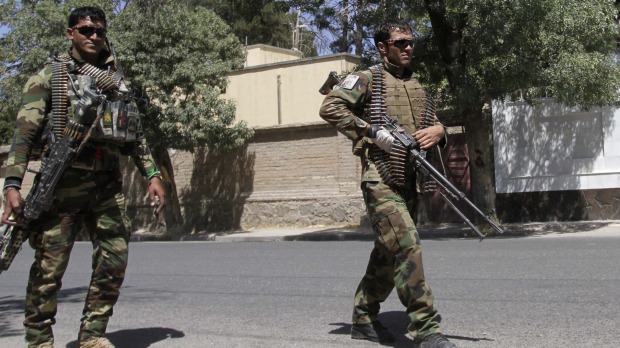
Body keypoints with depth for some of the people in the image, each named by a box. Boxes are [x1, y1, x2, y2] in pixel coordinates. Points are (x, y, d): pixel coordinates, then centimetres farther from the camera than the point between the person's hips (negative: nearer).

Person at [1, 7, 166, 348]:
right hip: (64, 181, -4)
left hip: (108, 183, 5)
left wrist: (153, 175, 9)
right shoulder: (50, 76, 1)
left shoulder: (116, 79, 16)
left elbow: (135, 135, 19)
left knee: (114, 263, 2)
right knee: (49, 266, -3)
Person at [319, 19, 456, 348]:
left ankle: (363, 319, 27)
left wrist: (437, 130, 0)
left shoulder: (417, 85, 20)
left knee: (388, 253, 13)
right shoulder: (367, 79, -2)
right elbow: (330, 107, -13)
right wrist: (373, 132, -18)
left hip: (410, 182, 8)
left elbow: (435, 123, 25)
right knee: (407, 246, -18)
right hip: (381, 181, -8)